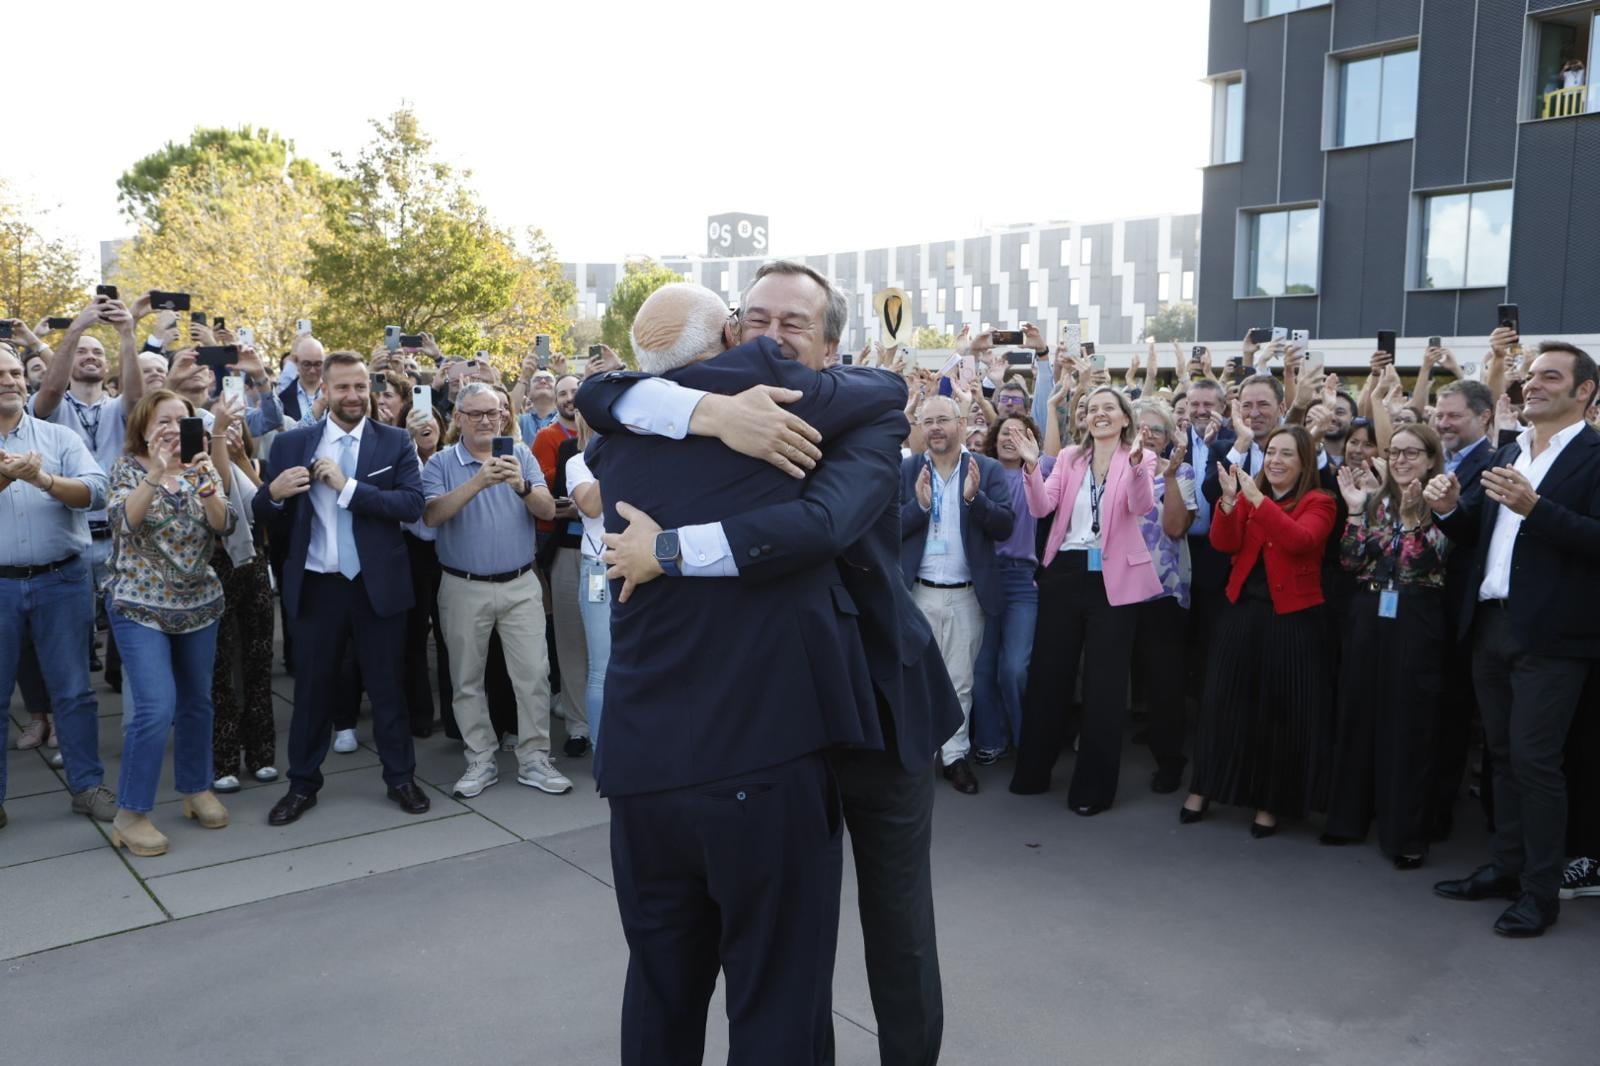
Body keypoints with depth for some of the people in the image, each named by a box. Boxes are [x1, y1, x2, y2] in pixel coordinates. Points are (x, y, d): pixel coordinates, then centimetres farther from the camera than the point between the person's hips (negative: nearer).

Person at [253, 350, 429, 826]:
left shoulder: (395, 442, -2)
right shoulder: (292, 443, 2)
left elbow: (412, 505, -15)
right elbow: (266, 518, 3)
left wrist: (348, 486, -20)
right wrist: (274, 493, -19)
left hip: (376, 584, -1)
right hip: (315, 585, 1)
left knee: (386, 684, 11)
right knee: (312, 688, 13)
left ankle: (400, 778, 25)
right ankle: (303, 785, 27)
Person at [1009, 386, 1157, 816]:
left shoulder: (1140, 458, -1)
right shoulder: (1069, 456, 8)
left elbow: (1142, 506, -20)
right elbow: (1042, 508, -3)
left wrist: (1135, 461, -37)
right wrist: (1032, 467, -20)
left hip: (1113, 578, -4)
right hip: (1065, 572, 4)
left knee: (1104, 682, 3)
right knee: (1047, 672, 10)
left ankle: (1094, 785, 14)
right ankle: (1033, 771, 25)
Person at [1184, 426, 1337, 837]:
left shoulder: (1319, 503, -3)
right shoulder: (1247, 496, 8)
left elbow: (1299, 540, -23)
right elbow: (1224, 544, -6)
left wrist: (1258, 499, -29)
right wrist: (1229, 499, -22)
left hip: (1292, 619, -3)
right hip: (1242, 612, 3)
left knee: (1280, 711, 4)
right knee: (1222, 702, 7)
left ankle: (1269, 802, 19)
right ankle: (1203, 788, 21)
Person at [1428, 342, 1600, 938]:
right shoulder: (1506, 454, 15)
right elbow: (1476, 536, 14)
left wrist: (1533, 507, -28)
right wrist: (1449, 509, -5)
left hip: (1550, 634, -7)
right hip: (1491, 624, 7)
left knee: (1535, 761, -2)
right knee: (1502, 754, 15)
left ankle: (1540, 890, 10)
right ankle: (1506, 867, 27)